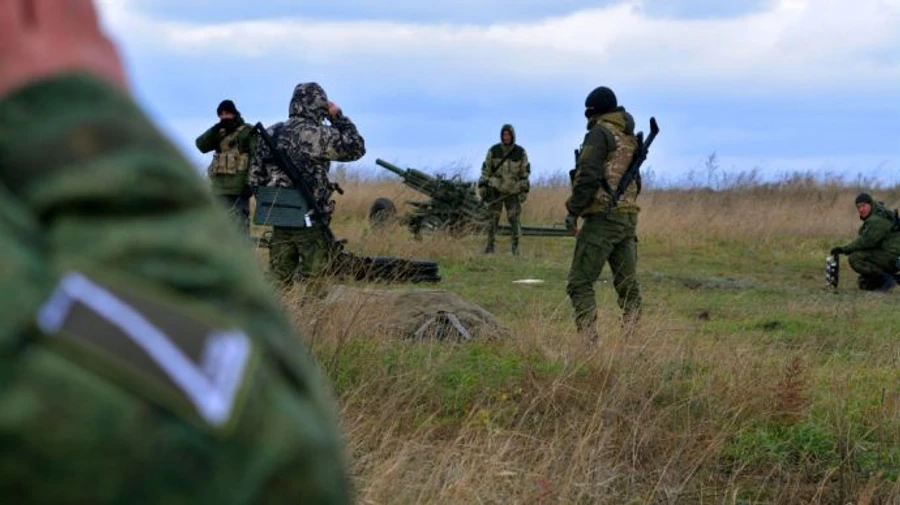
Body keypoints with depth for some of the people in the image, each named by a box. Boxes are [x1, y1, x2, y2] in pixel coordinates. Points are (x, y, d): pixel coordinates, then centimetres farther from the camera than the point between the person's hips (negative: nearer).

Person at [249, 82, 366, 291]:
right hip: (309, 221, -6)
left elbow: (255, 177, 10)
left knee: (280, 280, 10)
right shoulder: (317, 135, -14)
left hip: (279, 219, 6)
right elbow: (355, 147, -5)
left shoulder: (270, 134, 6)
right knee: (313, 282, 1)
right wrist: (338, 117, 3)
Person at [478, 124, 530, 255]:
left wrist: (524, 191, -8)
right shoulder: (493, 150, -6)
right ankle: (490, 246, 3)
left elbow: (525, 172, -3)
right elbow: (486, 169, -1)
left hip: (513, 191, 0)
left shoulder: (520, 152, -7)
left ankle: (515, 246, 4)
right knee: (493, 218, -3)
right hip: (496, 189, 0)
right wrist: (482, 188, -6)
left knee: (514, 218, -6)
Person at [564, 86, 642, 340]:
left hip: (603, 217, -8)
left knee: (580, 282, -5)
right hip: (629, 217, 8)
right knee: (627, 284, 10)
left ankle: (588, 339, -15)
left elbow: (588, 176, -17)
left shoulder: (600, 134, -8)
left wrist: (574, 210, -11)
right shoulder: (631, 137, 16)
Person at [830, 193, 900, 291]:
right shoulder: (872, 218, 16)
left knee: (854, 258, -23)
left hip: (891, 257, -11)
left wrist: (844, 249, -21)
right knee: (863, 283, 20)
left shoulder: (878, 220, -18)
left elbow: (866, 241, -25)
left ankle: (885, 279, -17)